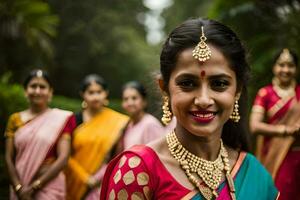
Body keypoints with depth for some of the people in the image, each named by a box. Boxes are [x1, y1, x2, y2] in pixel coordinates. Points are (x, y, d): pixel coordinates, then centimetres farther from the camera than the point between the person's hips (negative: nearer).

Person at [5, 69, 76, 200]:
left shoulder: (61, 119, -3)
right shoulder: (15, 119, 5)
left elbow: (63, 158, -8)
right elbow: (9, 158, 2)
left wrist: (34, 186, -11)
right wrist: (19, 189, -11)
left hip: (50, 186, -2)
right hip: (20, 185, 2)